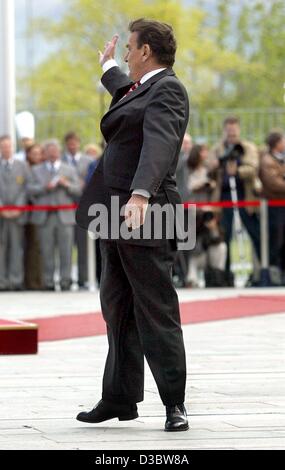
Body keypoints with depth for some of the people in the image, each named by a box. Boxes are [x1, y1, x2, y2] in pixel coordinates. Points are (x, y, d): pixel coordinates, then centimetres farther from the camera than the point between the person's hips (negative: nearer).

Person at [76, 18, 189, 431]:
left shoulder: (167, 90, -12)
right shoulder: (140, 89, 18)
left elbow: (159, 142, -28)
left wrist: (141, 195, -43)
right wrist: (108, 68, 63)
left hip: (145, 215, -10)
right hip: (116, 217, 10)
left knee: (156, 312, -6)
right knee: (117, 309, 12)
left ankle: (174, 404, -2)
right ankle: (120, 398, 18)